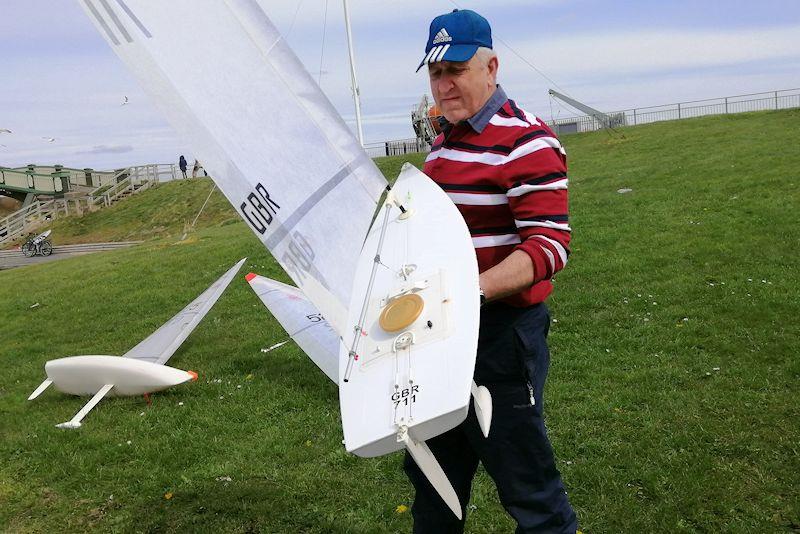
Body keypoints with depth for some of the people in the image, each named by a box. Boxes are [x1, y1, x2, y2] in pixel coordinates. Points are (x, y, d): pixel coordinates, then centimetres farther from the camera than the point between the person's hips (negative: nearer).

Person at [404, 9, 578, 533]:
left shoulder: (527, 141, -14)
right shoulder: (445, 140, 13)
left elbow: (549, 246, -22)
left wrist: (473, 290, -34)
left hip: (503, 333, -9)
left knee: (525, 481, 4)